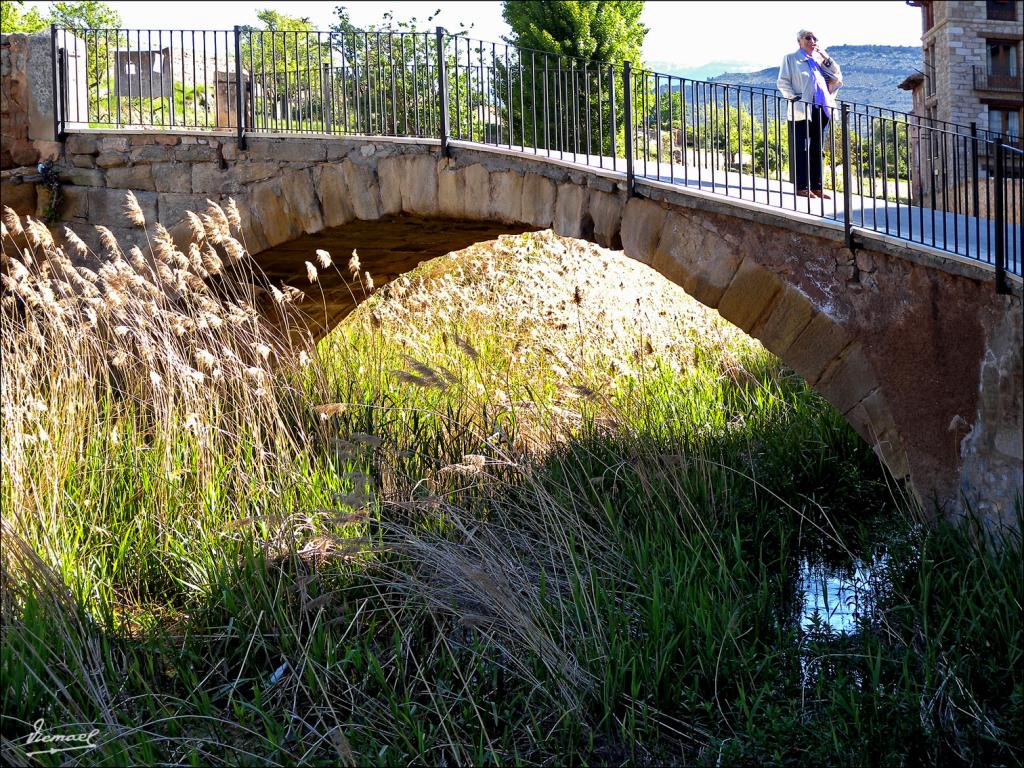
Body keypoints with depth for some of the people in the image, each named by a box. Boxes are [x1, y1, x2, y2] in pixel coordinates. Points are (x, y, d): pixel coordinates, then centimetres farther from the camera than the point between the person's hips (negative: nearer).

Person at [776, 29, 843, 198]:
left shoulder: (819, 59, 18)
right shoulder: (791, 59, 4)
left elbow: (837, 77, 14)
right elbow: (782, 82, -1)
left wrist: (826, 57, 5)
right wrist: (794, 97, -12)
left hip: (821, 109, 5)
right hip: (801, 110, -5)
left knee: (817, 149, 6)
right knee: (801, 149, -5)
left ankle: (817, 186, 10)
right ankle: (801, 187, -4)